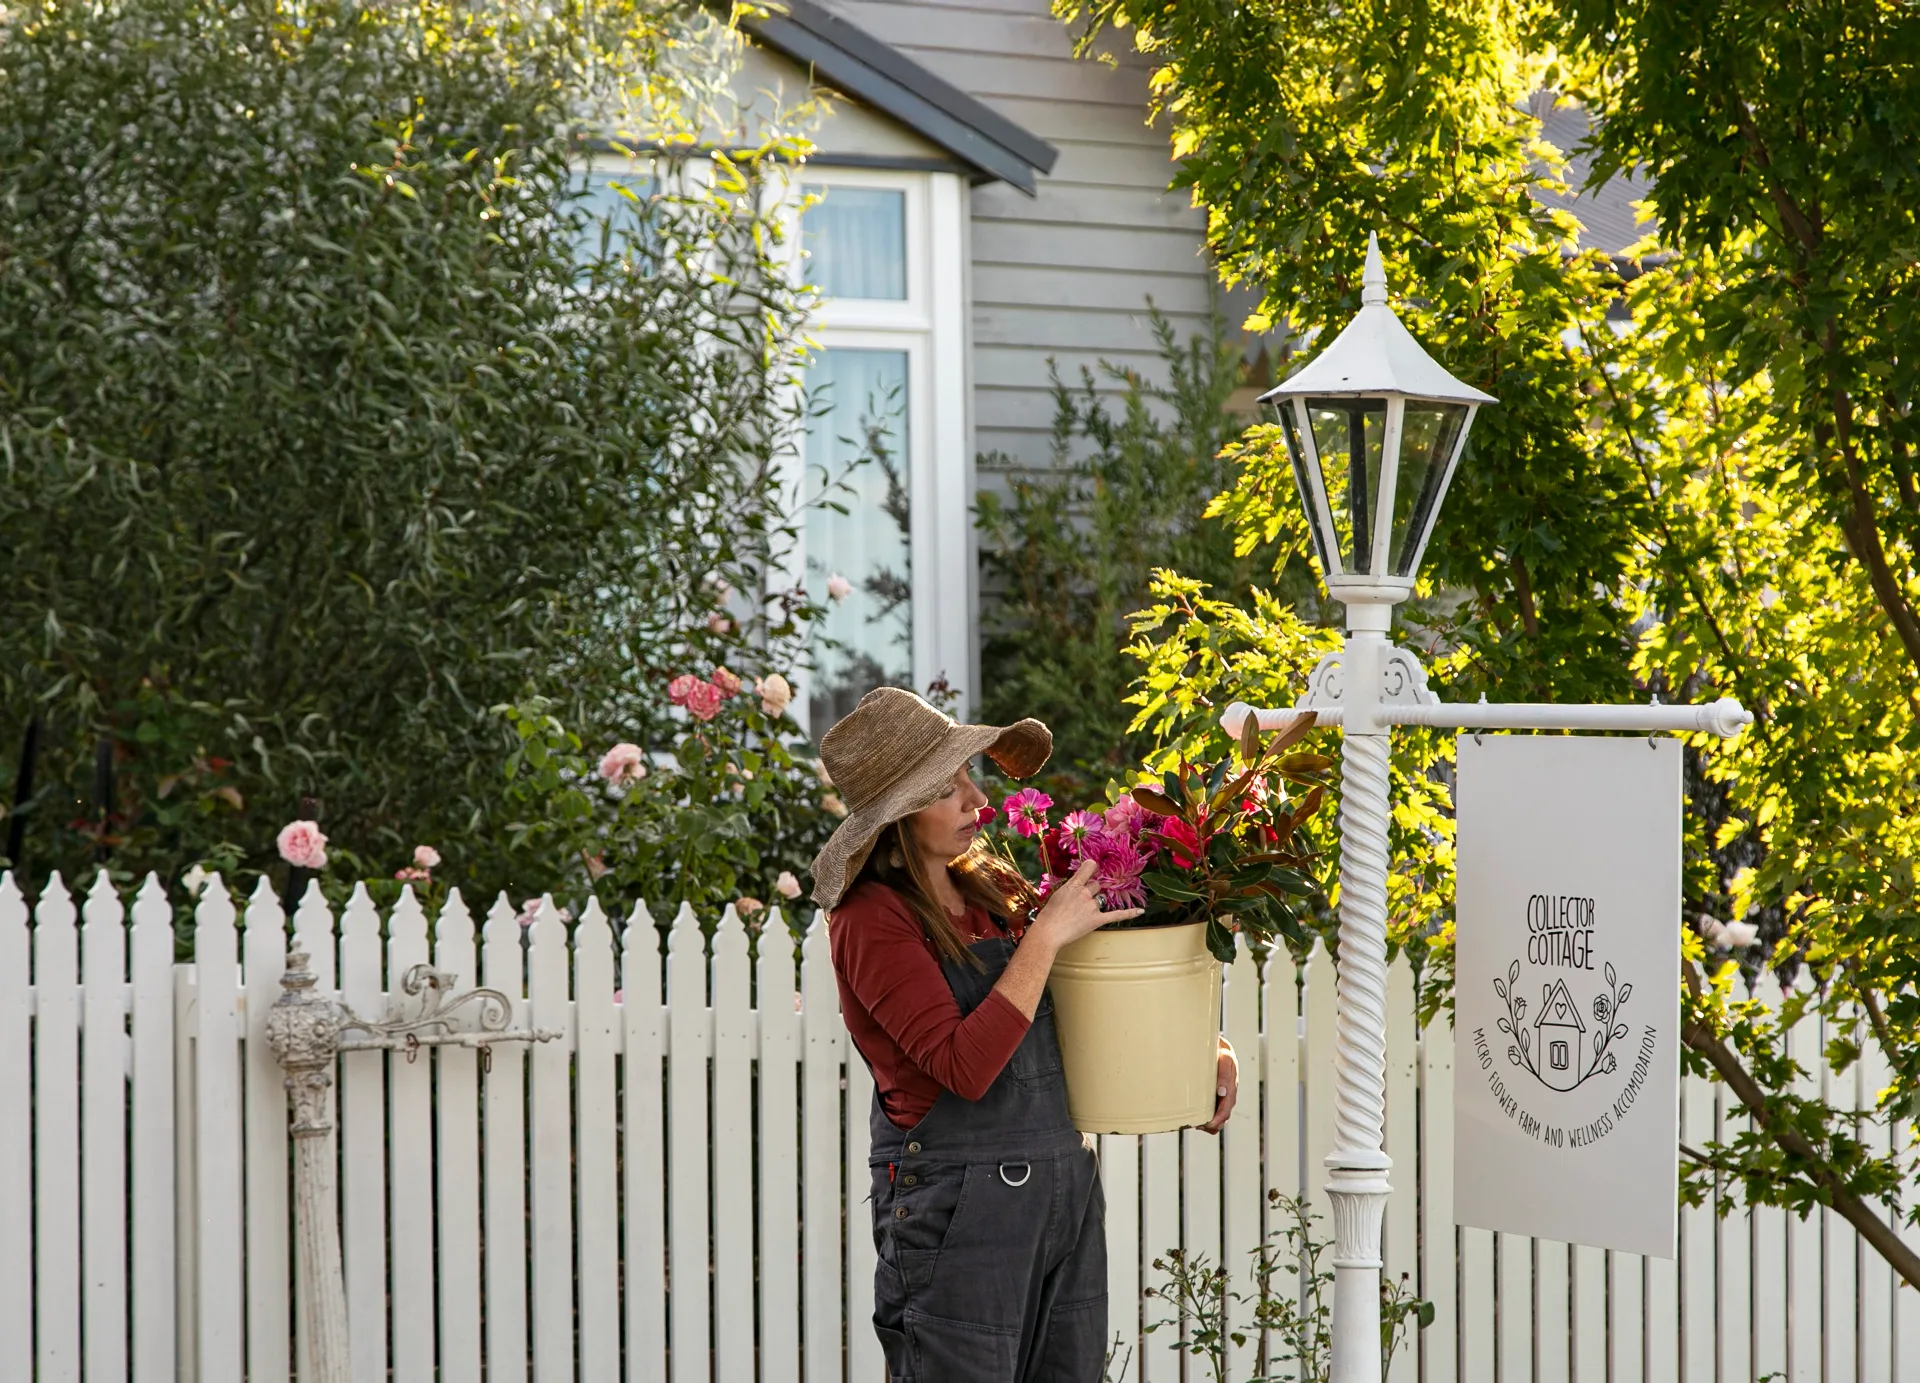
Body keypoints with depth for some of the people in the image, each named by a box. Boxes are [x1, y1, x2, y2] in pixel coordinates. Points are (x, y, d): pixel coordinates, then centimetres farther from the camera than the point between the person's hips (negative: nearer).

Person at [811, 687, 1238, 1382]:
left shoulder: (993, 889, 10)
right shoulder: (871, 920, -11)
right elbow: (966, 1065, -22)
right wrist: (1046, 934, -19)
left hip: (1066, 1188, 7)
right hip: (957, 1209, -7)